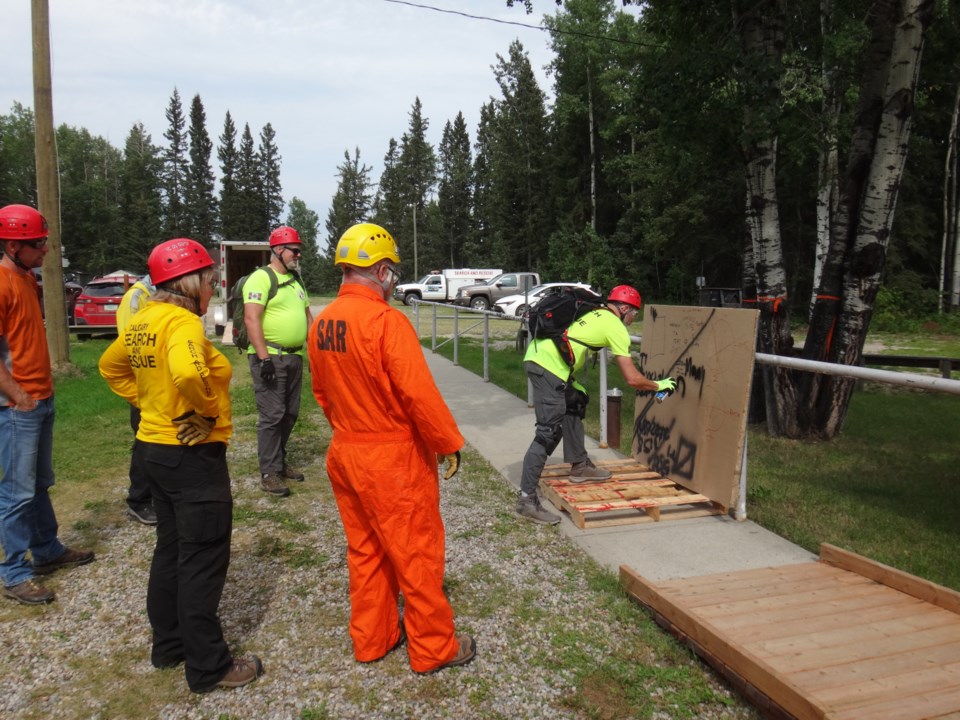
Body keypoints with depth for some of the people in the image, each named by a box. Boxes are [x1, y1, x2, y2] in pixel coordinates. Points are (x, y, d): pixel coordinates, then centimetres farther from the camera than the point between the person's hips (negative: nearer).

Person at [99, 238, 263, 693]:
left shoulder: (142, 322, 7)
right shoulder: (182, 321, -21)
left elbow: (111, 366, 22)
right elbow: (188, 373, -40)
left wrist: (148, 404, 14)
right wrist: (204, 412, -23)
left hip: (154, 447, 9)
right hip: (193, 455, -9)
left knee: (170, 550, 21)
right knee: (203, 561, 2)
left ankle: (168, 645, 35)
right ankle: (208, 667, 14)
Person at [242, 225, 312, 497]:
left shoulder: (295, 280, 18)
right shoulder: (260, 278, -9)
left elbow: (307, 316, 23)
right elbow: (251, 319, -18)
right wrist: (263, 358, -23)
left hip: (294, 357, 8)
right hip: (270, 358, -8)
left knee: (289, 414, 13)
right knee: (272, 415, -6)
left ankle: (279, 462, 26)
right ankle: (269, 473, 3)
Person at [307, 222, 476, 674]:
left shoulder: (321, 323, 2)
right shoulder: (386, 321, -22)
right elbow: (419, 392, -23)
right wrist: (449, 444, -12)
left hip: (344, 455, 8)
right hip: (395, 459, -8)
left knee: (365, 551, 20)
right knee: (417, 554, 8)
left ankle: (371, 639, 35)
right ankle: (433, 648, 23)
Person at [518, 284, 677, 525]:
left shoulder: (593, 312, 23)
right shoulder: (615, 327, 1)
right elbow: (632, 379, 0)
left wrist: (571, 382, 24)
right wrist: (658, 385, 17)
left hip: (538, 354, 9)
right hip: (548, 364, -9)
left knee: (574, 403, 24)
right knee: (549, 431, -9)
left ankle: (579, 465, 33)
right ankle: (527, 499, -8)